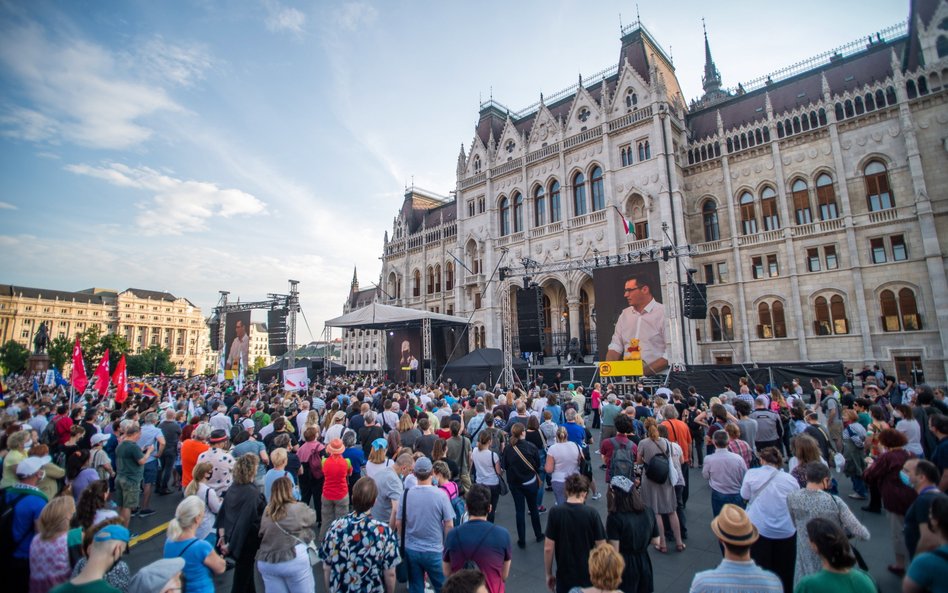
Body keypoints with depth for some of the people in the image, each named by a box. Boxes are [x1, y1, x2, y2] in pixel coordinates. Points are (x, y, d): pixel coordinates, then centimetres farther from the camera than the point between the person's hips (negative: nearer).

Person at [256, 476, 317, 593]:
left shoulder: (267, 511, 4)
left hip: (266, 562, 5)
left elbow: (261, 534, 10)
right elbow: (313, 518, 11)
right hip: (293, 559, -5)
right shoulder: (298, 508, -8)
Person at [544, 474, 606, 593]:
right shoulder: (591, 513, -13)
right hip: (588, 575, 0)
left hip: (564, 576, 0)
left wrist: (549, 574, 4)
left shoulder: (555, 512, -13)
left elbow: (548, 548, -10)